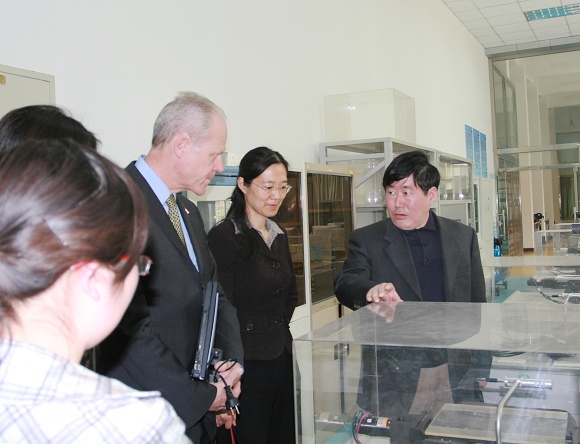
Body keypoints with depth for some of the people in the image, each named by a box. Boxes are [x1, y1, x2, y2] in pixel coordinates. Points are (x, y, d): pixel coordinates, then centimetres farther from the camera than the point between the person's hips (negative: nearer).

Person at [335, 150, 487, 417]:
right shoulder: (366, 240, 0)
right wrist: (371, 291, -39)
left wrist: (481, 368, 9)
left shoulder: (463, 237, 7)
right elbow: (346, 284, -16)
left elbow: (477, 305, 11)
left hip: (457, 377, 2)